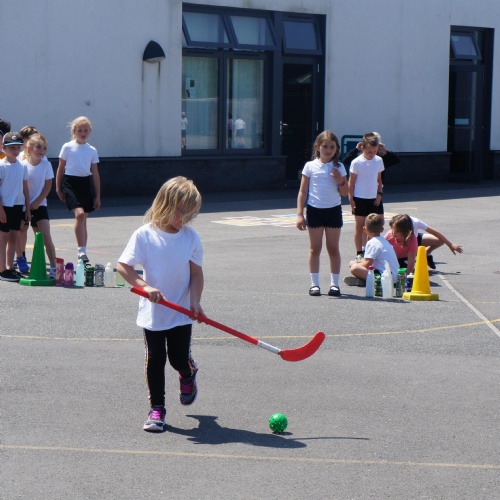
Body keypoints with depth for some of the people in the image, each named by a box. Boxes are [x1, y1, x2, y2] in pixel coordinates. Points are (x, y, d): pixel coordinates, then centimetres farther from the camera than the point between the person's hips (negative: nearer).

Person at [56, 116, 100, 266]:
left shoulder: (92, 151, 9)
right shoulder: (67, 147, 1)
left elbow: (95, 174, 11)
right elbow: (60, 168, 6)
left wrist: (97, 196, 9)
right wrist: (58, 188, 2)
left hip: (86, 183, 4)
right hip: (70, 182, -4)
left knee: (83, 219, 8)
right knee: (80, 214, -23)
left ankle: (82, 254, 16)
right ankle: (81, 251, -22)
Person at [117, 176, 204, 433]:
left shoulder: (190, 237, -3)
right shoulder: (144, 235, -10)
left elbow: (196, 274, 1)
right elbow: (123, 266, -9)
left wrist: (195, 301, -13)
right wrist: (145, 286, -21)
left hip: (181, 313, 1)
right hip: (152, 313, -1)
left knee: (179, 359, 3)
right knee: (155, 360, 2)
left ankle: (188, 374, 40)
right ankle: (156, 408, 14)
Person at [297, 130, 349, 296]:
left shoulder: (338, 167, 3)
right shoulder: (310, 166, -1)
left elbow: (345, 193, 4)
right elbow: (303, 191, 0)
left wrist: (340, 181, -15)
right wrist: (300, 214, -5)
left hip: (333, 210, 1)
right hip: (314, 209, -1)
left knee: (333, 249, 6)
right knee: (315, 249, 4)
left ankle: (334, 283, 12)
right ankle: (314, 284, 9)